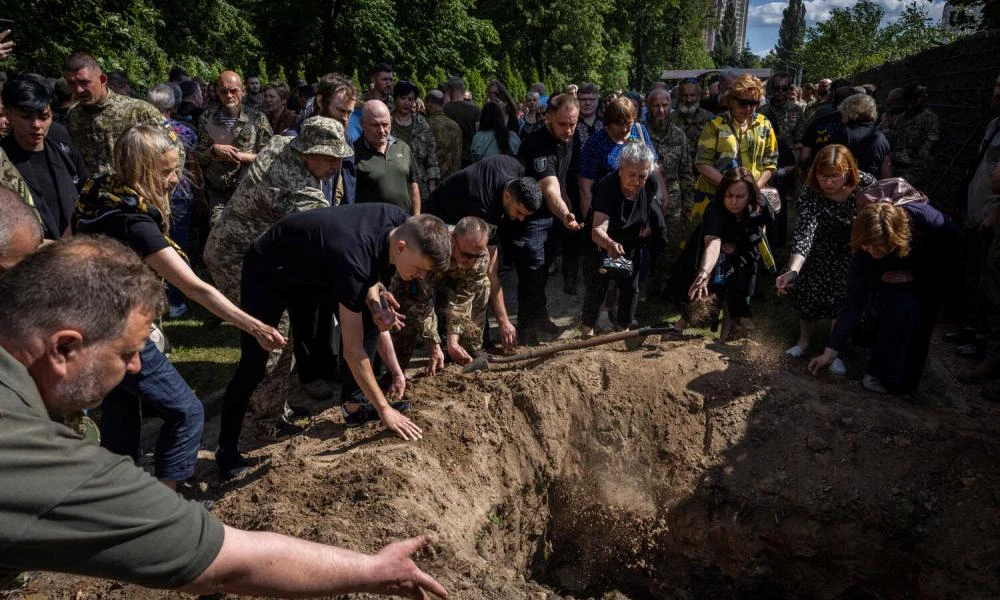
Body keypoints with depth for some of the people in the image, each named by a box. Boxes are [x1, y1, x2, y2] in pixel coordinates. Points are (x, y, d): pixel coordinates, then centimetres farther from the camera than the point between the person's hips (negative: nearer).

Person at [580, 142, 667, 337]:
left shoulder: (651, 185, -21)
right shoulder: (607, 187, -35)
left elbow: (656, 206, 6)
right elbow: (598, 229, -48)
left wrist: (649, 226, -9)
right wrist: (610, 244, -68)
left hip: (632, 247, 5)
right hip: (604, 246, -4)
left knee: (631, 288, 11)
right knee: (597, 288, -2)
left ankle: (624, 326, 32)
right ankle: (587, 329, 16)